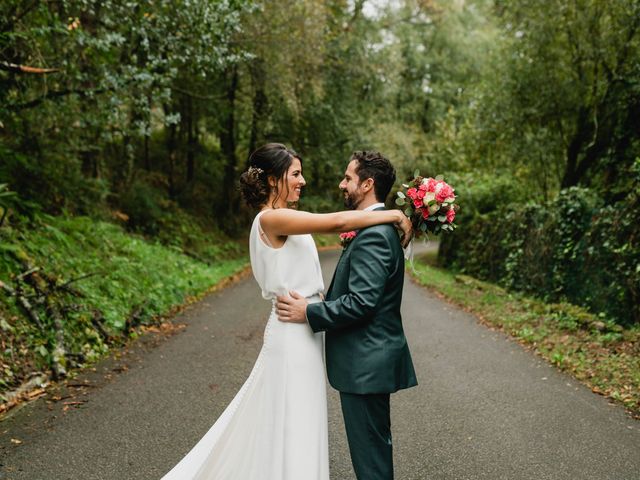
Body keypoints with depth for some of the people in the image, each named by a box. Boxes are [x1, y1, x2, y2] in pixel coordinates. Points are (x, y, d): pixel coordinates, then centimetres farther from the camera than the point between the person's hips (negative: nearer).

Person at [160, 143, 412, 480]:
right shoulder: (271, 219, -17)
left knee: (290, 424, 19)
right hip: (294, 335, -9)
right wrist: (394, 215, -16)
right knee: (290, 427, 3)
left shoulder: (283, 221, 12)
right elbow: (338, 222, -25)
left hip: (302, 333, 9)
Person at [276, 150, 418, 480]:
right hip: (373, 357, 10)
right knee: (376, 444, 22)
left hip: (365, 363, -10)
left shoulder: (373, 233, -20)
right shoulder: (380, 228, 12)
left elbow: (361, 302, -26)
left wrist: (308, 312, -18)